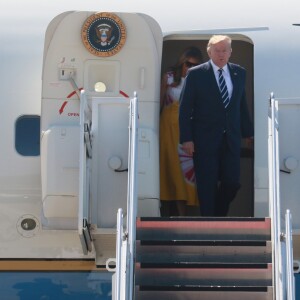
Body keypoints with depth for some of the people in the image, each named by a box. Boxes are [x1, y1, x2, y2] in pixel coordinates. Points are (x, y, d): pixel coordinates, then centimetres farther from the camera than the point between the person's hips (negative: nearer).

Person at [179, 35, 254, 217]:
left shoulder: (239, 73, 8)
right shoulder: (196, 74, -4)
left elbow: (242, 105, 14)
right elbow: (185, 108, -4)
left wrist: (248, 132, 14)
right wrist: (186, 139, -9)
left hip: (231, 140, 3)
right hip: (205, 140, -3)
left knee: (232, 183, 2)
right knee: (207, 186, 1)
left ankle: (218, 215, 27)